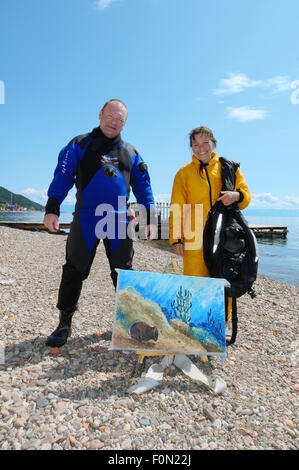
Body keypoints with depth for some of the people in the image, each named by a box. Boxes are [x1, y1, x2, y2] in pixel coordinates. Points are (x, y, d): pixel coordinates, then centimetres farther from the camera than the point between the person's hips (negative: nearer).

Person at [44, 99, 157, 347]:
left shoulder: (130, 153, 16)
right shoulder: (80, 145, 8)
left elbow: (143, 187, 13)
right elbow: (62, 177, 1)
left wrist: (150, 219, 4)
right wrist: (52, 209, -11)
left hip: (119, 221, 2)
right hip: (86, 219, -2)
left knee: (124, 272, 8)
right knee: (75, 270, 2)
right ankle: (64, 324, 16)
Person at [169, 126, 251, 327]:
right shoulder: (184, 173, 11)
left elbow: (246, 195, 12)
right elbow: (177, 209, 7)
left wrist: (236, 196, -13)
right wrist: (176, 238, -2)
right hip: (196, 240, -1)